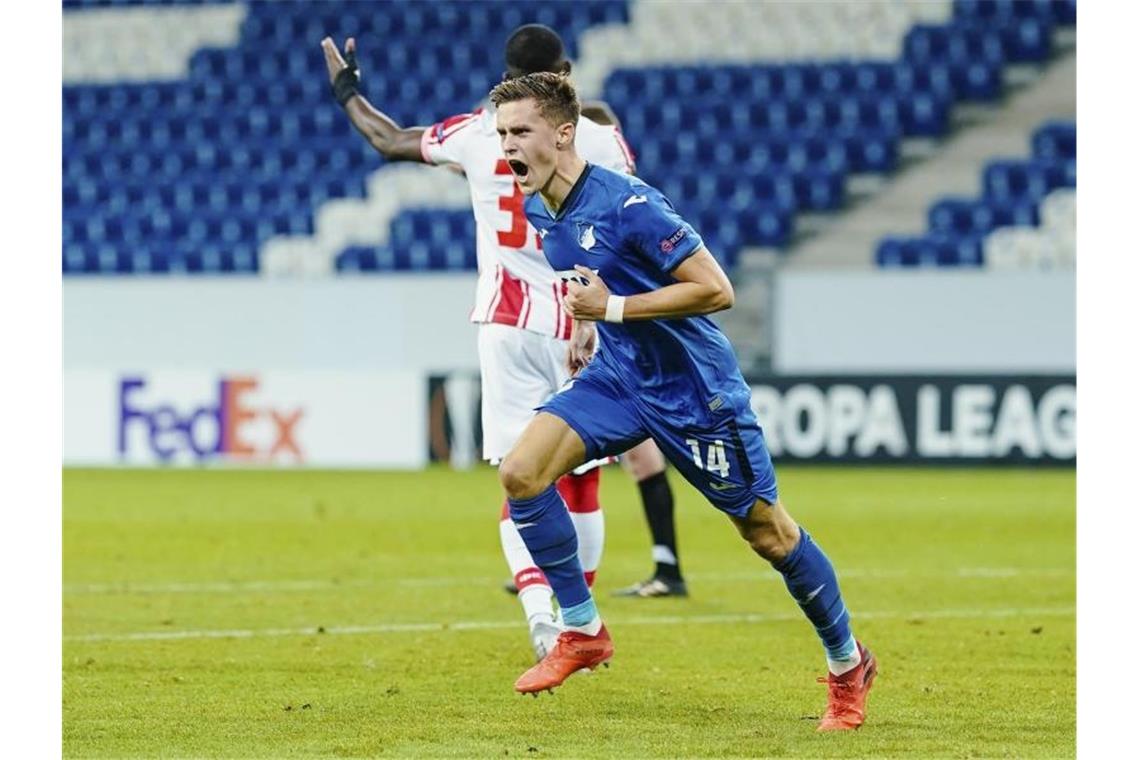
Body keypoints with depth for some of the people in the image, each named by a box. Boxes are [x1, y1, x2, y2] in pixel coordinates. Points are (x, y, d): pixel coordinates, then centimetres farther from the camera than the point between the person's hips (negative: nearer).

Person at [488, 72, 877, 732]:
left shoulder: (626, 203, -24)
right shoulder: (538, 212, 1)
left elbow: (716, 290, -25)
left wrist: (615, 309, -25)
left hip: (696, 388, -7)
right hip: (618, 377, 7)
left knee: (768, 532, 3)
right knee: (522, 472, -14)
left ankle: (849, 665, 23)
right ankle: (583, 631, -2)